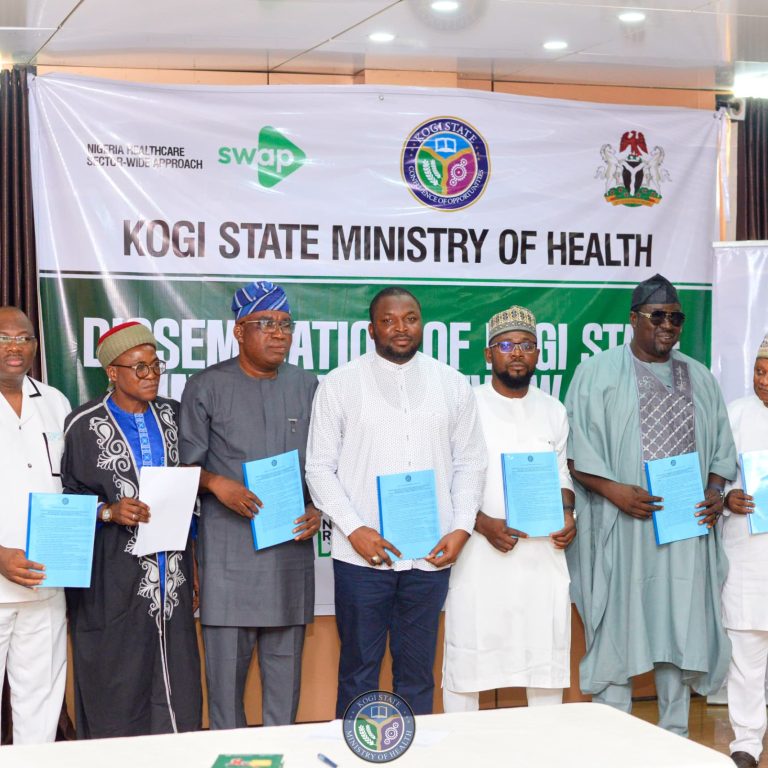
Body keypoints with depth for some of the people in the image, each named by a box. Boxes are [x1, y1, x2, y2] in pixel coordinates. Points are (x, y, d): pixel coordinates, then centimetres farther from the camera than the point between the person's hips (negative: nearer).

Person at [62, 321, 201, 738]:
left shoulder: (172, 416, 9)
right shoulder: (84, 425, -5)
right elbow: (67, 499, -2)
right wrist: (108, 512, -21)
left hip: (170, 575, 4)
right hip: (113, 581, -4)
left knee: (176, 687, 6)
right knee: (115, 691, 0)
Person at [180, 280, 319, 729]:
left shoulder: (307, 388, 10)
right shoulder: (207, 388, 0)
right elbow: (184, 464, 2)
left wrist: (318, 511, 0)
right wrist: (217, 484, -17)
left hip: (291, 546, 3)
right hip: (228, 552, -3)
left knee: (285, 658, 9)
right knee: (226, 659, 0)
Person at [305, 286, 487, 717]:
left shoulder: (452, 385, 8)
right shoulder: (340, 385, 1)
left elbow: (470, 463, 10)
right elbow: (320, 468, 0)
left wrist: (462, 527, -3)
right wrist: (355, 529, -11)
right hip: (362, 553, -2)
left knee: (418, 673, 10)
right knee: (359, 670, 5)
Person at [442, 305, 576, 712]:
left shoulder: (553, 411, 11)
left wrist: (567, 514, -2)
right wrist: (484, 524, -19)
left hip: (542, 553, 4)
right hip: (480, 554, -4)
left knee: (547, 651, 9)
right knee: (468, 655, -1)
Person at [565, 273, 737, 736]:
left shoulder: (700, 378, 14)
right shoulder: (598, 373, 2)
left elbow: (721, 448, 16)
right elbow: (576, 451, -3)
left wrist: (715, 492, -2)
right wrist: (614, 491, -16)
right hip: (622, 526, -3)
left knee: (683, 626, 5)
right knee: (618, 627, -1)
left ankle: (675, 737, 17)